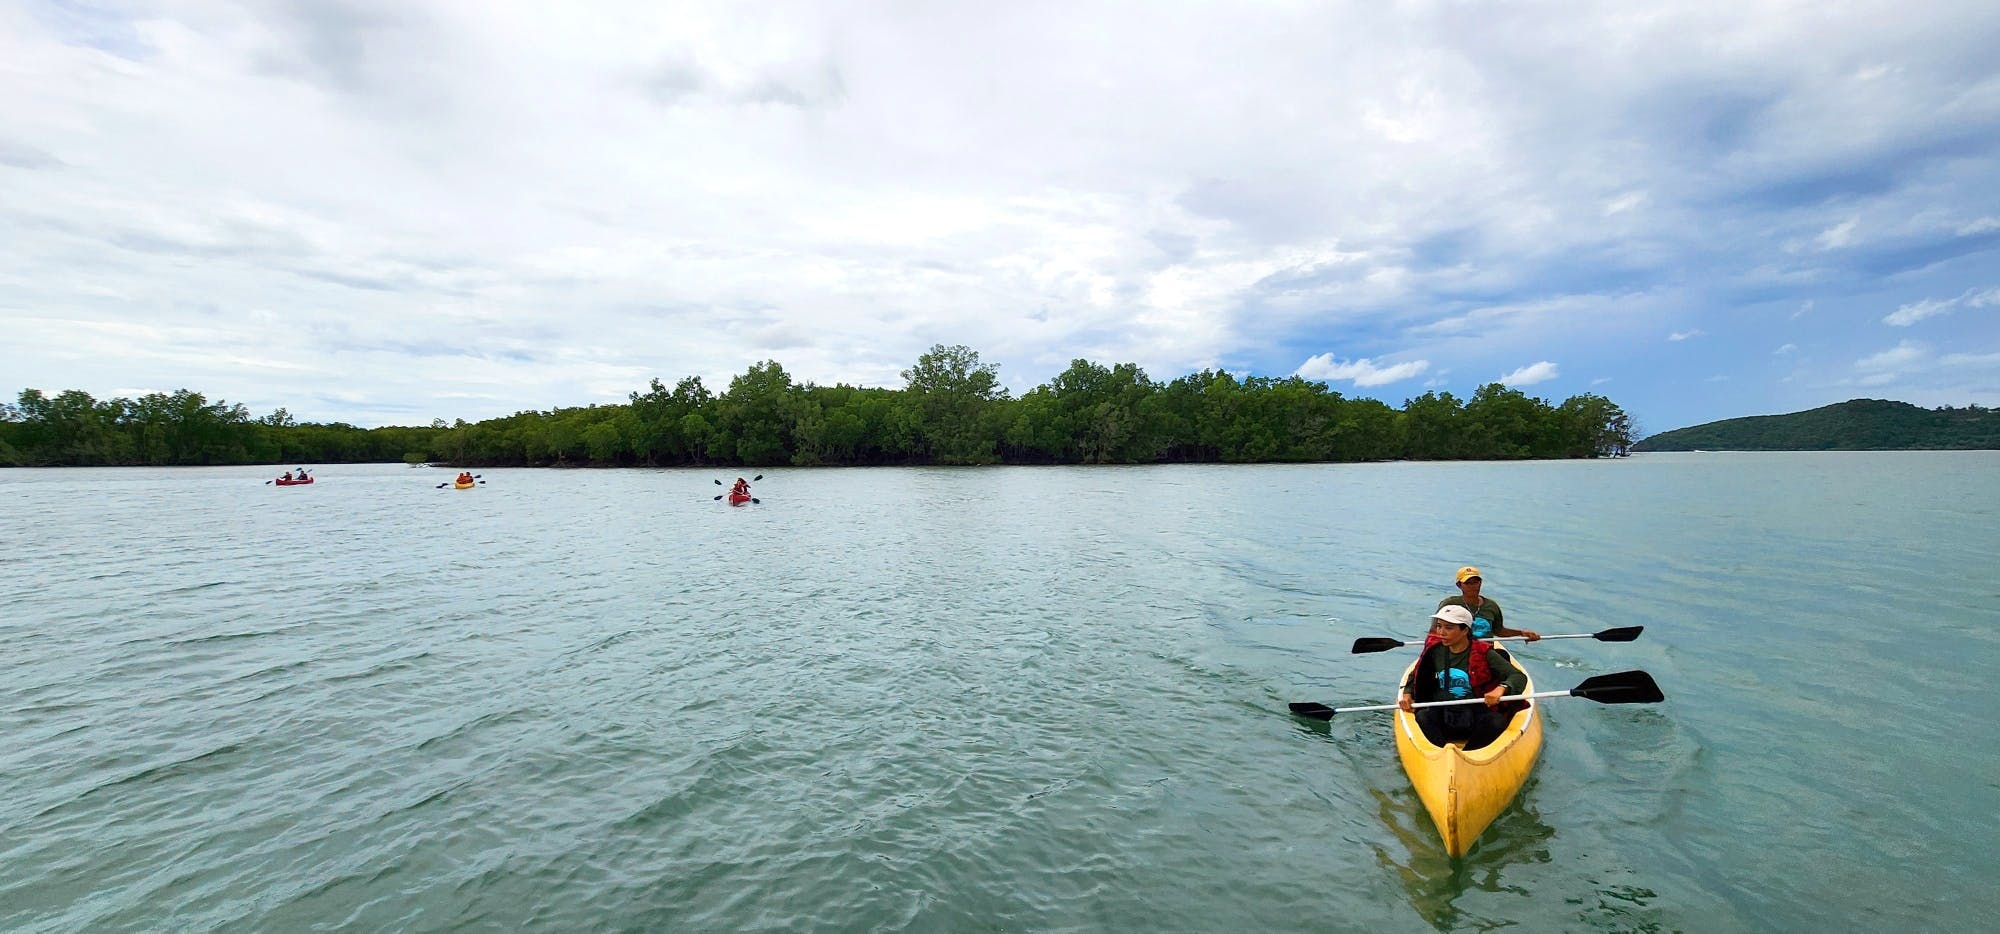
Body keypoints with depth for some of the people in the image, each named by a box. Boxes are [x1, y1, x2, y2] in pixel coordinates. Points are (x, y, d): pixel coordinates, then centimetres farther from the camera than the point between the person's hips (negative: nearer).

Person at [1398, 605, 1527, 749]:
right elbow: (1416, 675, 20)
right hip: (1442, 717, 2)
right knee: (1422, 717, -29)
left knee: (1497, 722, -31)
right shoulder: (1435, 650, 5)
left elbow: (1519, 676, -7)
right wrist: (1407, 695, 1)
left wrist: (1501, 689, -28)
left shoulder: (1483, 653, -3)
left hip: (1476, 715, -1)